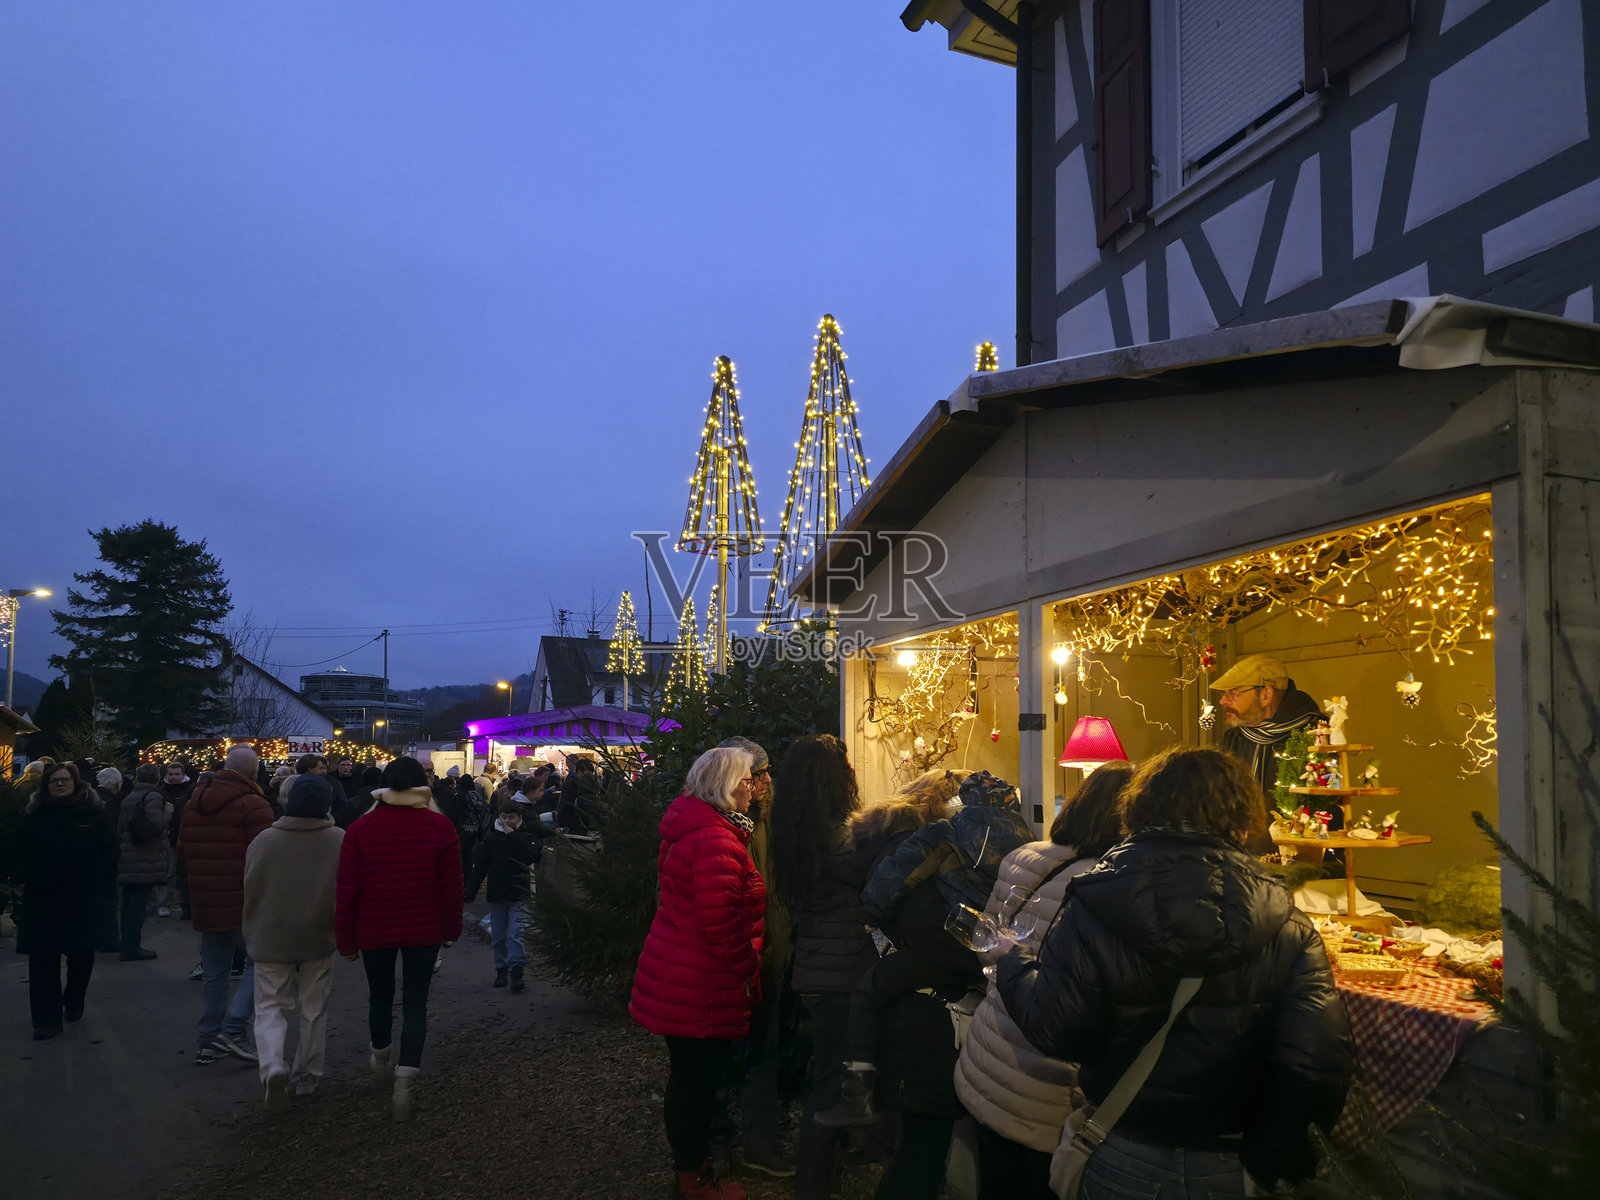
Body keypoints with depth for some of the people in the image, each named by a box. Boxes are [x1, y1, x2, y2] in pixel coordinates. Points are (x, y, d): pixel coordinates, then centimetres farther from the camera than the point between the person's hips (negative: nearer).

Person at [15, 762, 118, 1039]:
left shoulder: (93, 813, 0)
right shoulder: (34, 816, 4)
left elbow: (107, 852, 0)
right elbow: (21, 852, 9)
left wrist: (100, 887, -8)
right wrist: (26, 879, -4)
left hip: (84, 900, 0)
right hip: (42, 900, 0)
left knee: (81, 955, 10)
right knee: (43, 958, -2)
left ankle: (73, 1004, 31)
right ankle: (47, 1018, 3)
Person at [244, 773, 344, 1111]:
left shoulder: (264, 840, -8)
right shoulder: (339, 840, -10)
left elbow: (250, 891, 0)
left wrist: (252, 935, 14)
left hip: (270, 940, 0)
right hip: (319, 941, 0)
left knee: (270, 1007, 8)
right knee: (314, 1010, 15)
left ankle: (273, 1068, -15)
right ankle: (307, 1076, 24)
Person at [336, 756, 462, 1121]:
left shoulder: (359, 829, -9)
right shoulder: (440, 827, -10)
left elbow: (347, 892, -6)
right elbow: (451, 886, -6)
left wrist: (346, 940, 4)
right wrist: (452, 929, 8)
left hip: (374, 930, 1)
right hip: (424, 930, -1)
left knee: (380, 994, 22)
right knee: (415, 1001, 7)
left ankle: (381, 1058, 43)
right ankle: (405, 1080, -4)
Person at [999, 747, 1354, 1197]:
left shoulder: (1091, 911, -15)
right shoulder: (1290, 930, -12)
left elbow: (1057, 1033, -14)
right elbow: (1317, 1063, -16)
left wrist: (1014, 968, 5)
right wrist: (1273, 1164, -1)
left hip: (1124, 1161, -1)